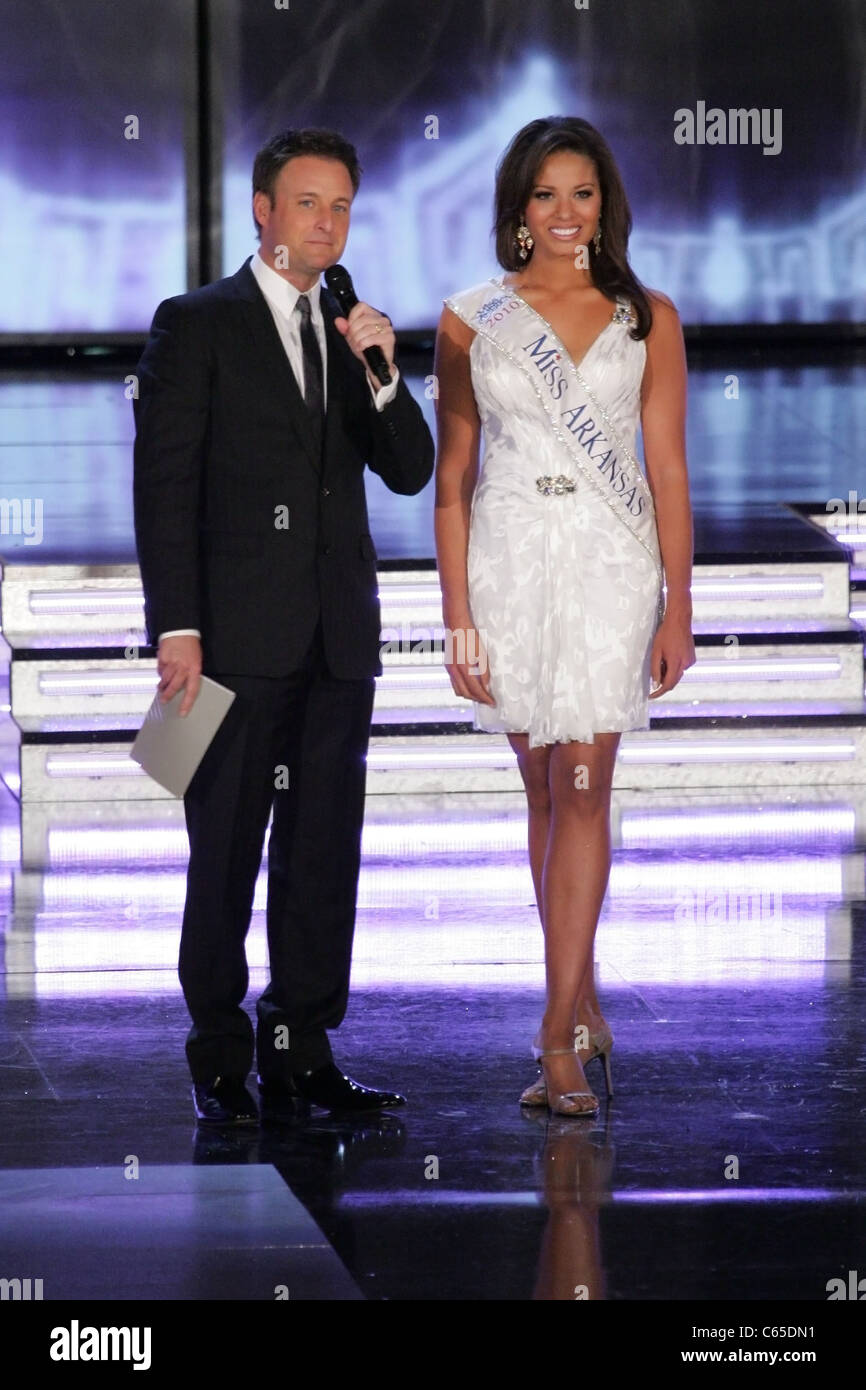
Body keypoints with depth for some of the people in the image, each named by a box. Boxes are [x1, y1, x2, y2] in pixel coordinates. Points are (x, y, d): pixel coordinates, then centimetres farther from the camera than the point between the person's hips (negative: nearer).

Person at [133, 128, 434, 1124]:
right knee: (225, 854, -1)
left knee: (325, 854, 5)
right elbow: (164, 484, -5)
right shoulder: (196, 325, 0)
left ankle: (303, 1053, 11)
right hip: (239, 633, -5)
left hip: (338, 634, 5)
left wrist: (380, 372, -7)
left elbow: (410, 471, 11)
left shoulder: (352, 332, 15)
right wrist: (177, 627, -13)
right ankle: (220, 1063, 7)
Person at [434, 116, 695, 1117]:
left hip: (611, 563, -1)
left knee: (582, 789, -9)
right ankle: (583, 1012, 20)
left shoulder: (646, 320, 4)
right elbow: (452, 475, 4)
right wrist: (457, 615, -1)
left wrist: (677, 608, -1)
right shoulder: (471, 320, 4)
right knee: (545, 792, 8)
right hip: (510, 558, 1)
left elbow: (668, 469, 4)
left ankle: (558, 1037, -11)